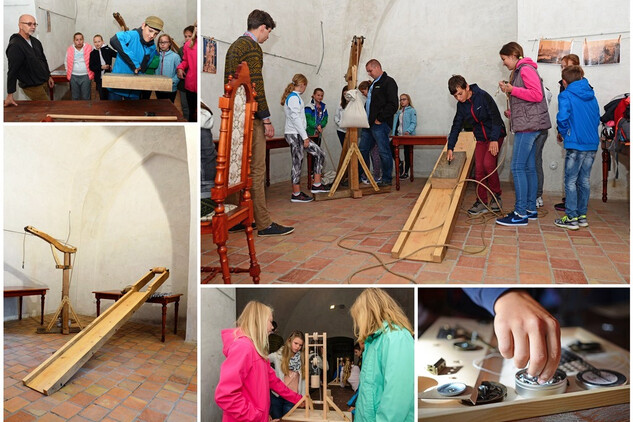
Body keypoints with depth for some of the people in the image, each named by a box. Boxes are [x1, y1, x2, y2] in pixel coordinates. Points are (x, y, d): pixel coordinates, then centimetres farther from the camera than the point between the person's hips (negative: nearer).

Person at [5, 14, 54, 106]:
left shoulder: (35, 41, 9)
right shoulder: (15, 46, -18)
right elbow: (12, 71, -20)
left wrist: (49, 76, 21)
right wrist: (10, 95, -20)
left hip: (44, 83, 8)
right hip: (32, 87, -8)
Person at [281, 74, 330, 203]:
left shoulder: (295, 96, 18)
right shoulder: (294, 97, -12)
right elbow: (296, 118, -18)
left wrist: (305, 136, 17)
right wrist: (305, 137, -17)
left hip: (299, 134, 10)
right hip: (294, 134, -10)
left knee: (319, 153, 8)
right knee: (297, 162, -5)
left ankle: (317, 184, 11)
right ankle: (296, 194, 1)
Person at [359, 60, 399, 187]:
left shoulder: (389, 82, -6)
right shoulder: (374, 84, 22)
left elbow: (393, 105, -15)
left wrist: (380, 119, -16)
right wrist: (366, 118, 13)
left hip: (381, 125, -9)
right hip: (369, 124, 9)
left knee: (384, 152, -3)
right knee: (362, 150, 10)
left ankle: (387, 180, 5)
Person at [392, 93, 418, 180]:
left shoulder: (412, 110, -3)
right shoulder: (398, 112, 17)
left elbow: (414, 123, -11)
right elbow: (395, 124, 16)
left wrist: (408, 131, -26)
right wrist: (393, 134, 5)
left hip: (408, 135, -6)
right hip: (399, 135, 6)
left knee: (407, 153, 1)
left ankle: (406, 173, 10)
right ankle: (400, 164, 10)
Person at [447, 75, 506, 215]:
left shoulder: (483, 96, -17)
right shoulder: (461, 105, 2)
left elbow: (496, 117, -19)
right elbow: (456, 126, 10)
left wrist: (494, 139, -26)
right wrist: (450, 147, 4)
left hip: (495, 136, -6)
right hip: (480, 139, 6)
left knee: (488, 163, -22)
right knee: (479, 169, -3)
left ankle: (496, 196, -4)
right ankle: (482, 202, 7)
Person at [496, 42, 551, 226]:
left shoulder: (526, 69, -9)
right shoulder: (518, 72, 20)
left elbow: (537, 95, -19)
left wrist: (512, 90, -17)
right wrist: (511, 113, 12)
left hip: (528, 124, -10)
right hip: (526, 125, 10)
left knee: (517, 167, -11)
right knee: (528, 167, 11)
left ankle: (520, 214, -11)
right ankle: (531, 209, 16)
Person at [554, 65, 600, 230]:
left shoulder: (566, 95, -6)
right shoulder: (591, 96, 13)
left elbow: (562, 117, -19)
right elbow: (597, 118, 16)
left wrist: (563, 133, -2)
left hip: (576, 144, -6)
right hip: (592, 143, 6)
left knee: (571, 181, -1)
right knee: (584, 180, 12)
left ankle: (571, 218, -1)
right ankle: (582, 216, 18)